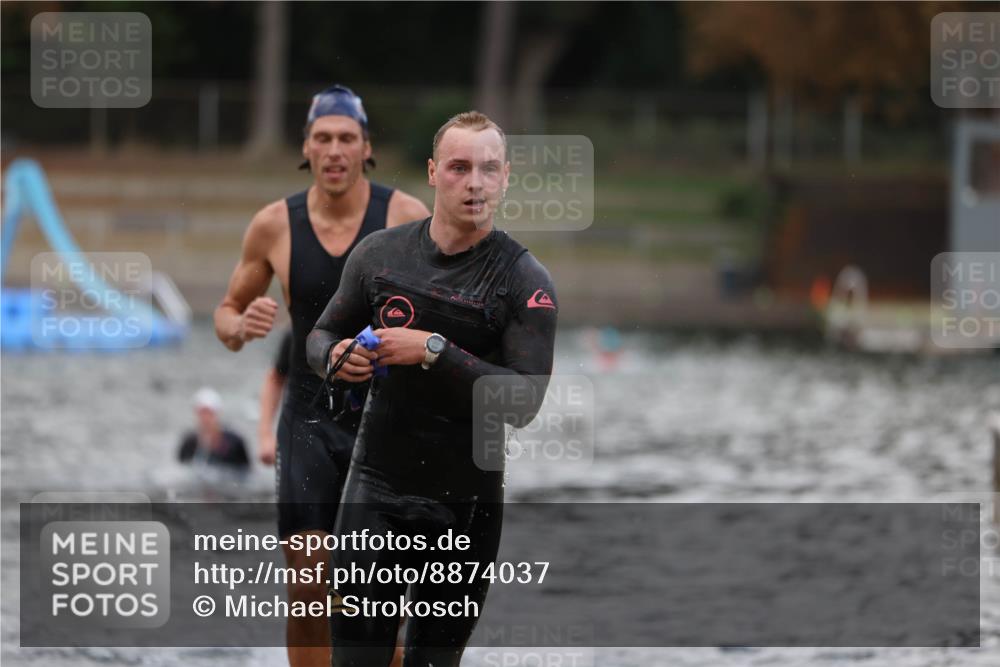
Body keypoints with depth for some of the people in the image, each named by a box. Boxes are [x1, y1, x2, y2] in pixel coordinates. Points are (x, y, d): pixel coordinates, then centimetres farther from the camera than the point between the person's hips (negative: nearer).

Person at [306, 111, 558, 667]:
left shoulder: (526, 281, -7)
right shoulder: (379, 254, 3)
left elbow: (525, 401, -16)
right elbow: (323, 335, 17)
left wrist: (434, 352, -23)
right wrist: (335, 358, -7)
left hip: (468, 504, -1)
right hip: (377, 489, 1)